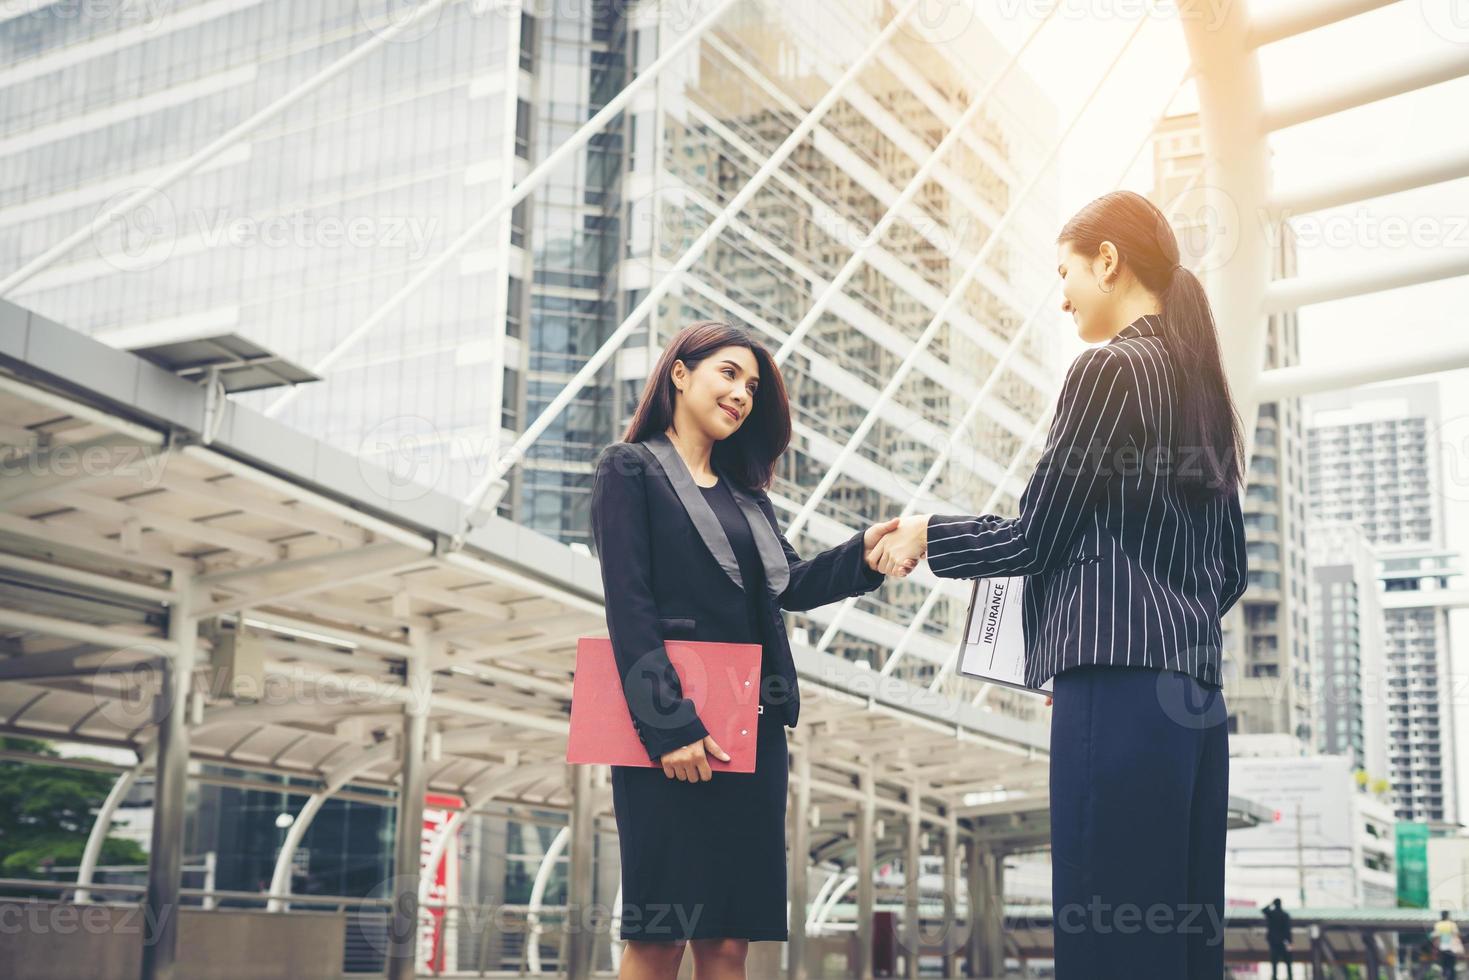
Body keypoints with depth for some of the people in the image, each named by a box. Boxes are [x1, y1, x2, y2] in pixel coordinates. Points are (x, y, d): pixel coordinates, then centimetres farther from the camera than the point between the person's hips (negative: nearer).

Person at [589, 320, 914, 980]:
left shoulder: (746, 494, 21)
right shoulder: (631, 470, 1)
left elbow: (793, 585, 11)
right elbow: (629, 607, -9)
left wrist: (863, 553, -9)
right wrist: (669, 726, -18)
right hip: (673, 725, -6)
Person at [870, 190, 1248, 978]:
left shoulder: (1109, 368, -7)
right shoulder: (1202, 386, 17)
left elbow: (1034, 536, -6)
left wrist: (927, 535, 9)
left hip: (1119, 685, -9)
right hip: (1192, 691, 9)